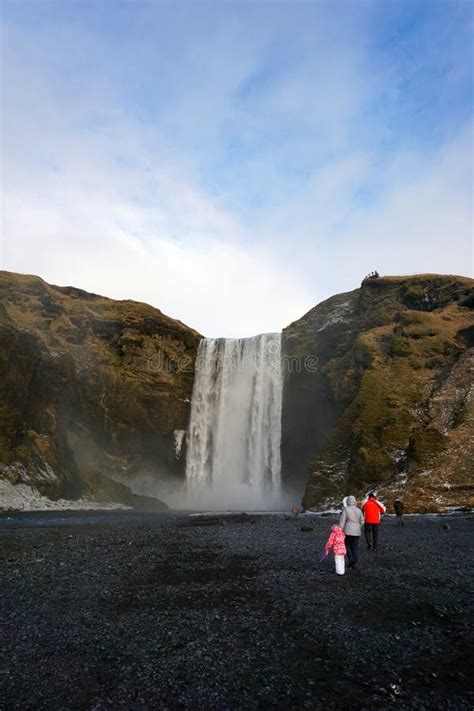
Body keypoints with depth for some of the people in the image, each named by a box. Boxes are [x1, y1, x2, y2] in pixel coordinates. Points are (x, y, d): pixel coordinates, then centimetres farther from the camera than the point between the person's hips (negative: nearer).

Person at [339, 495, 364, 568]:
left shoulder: (345, 509, -11)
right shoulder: (359, 510, 2)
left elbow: (342, 521, -14)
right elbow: (362, 522, 6)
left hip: (348, 531, -4)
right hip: (356, 532, 4)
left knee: (346, 545, 14)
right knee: (355, 548, 12)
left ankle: (351, 558, -5)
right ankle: (354, 563, 10)